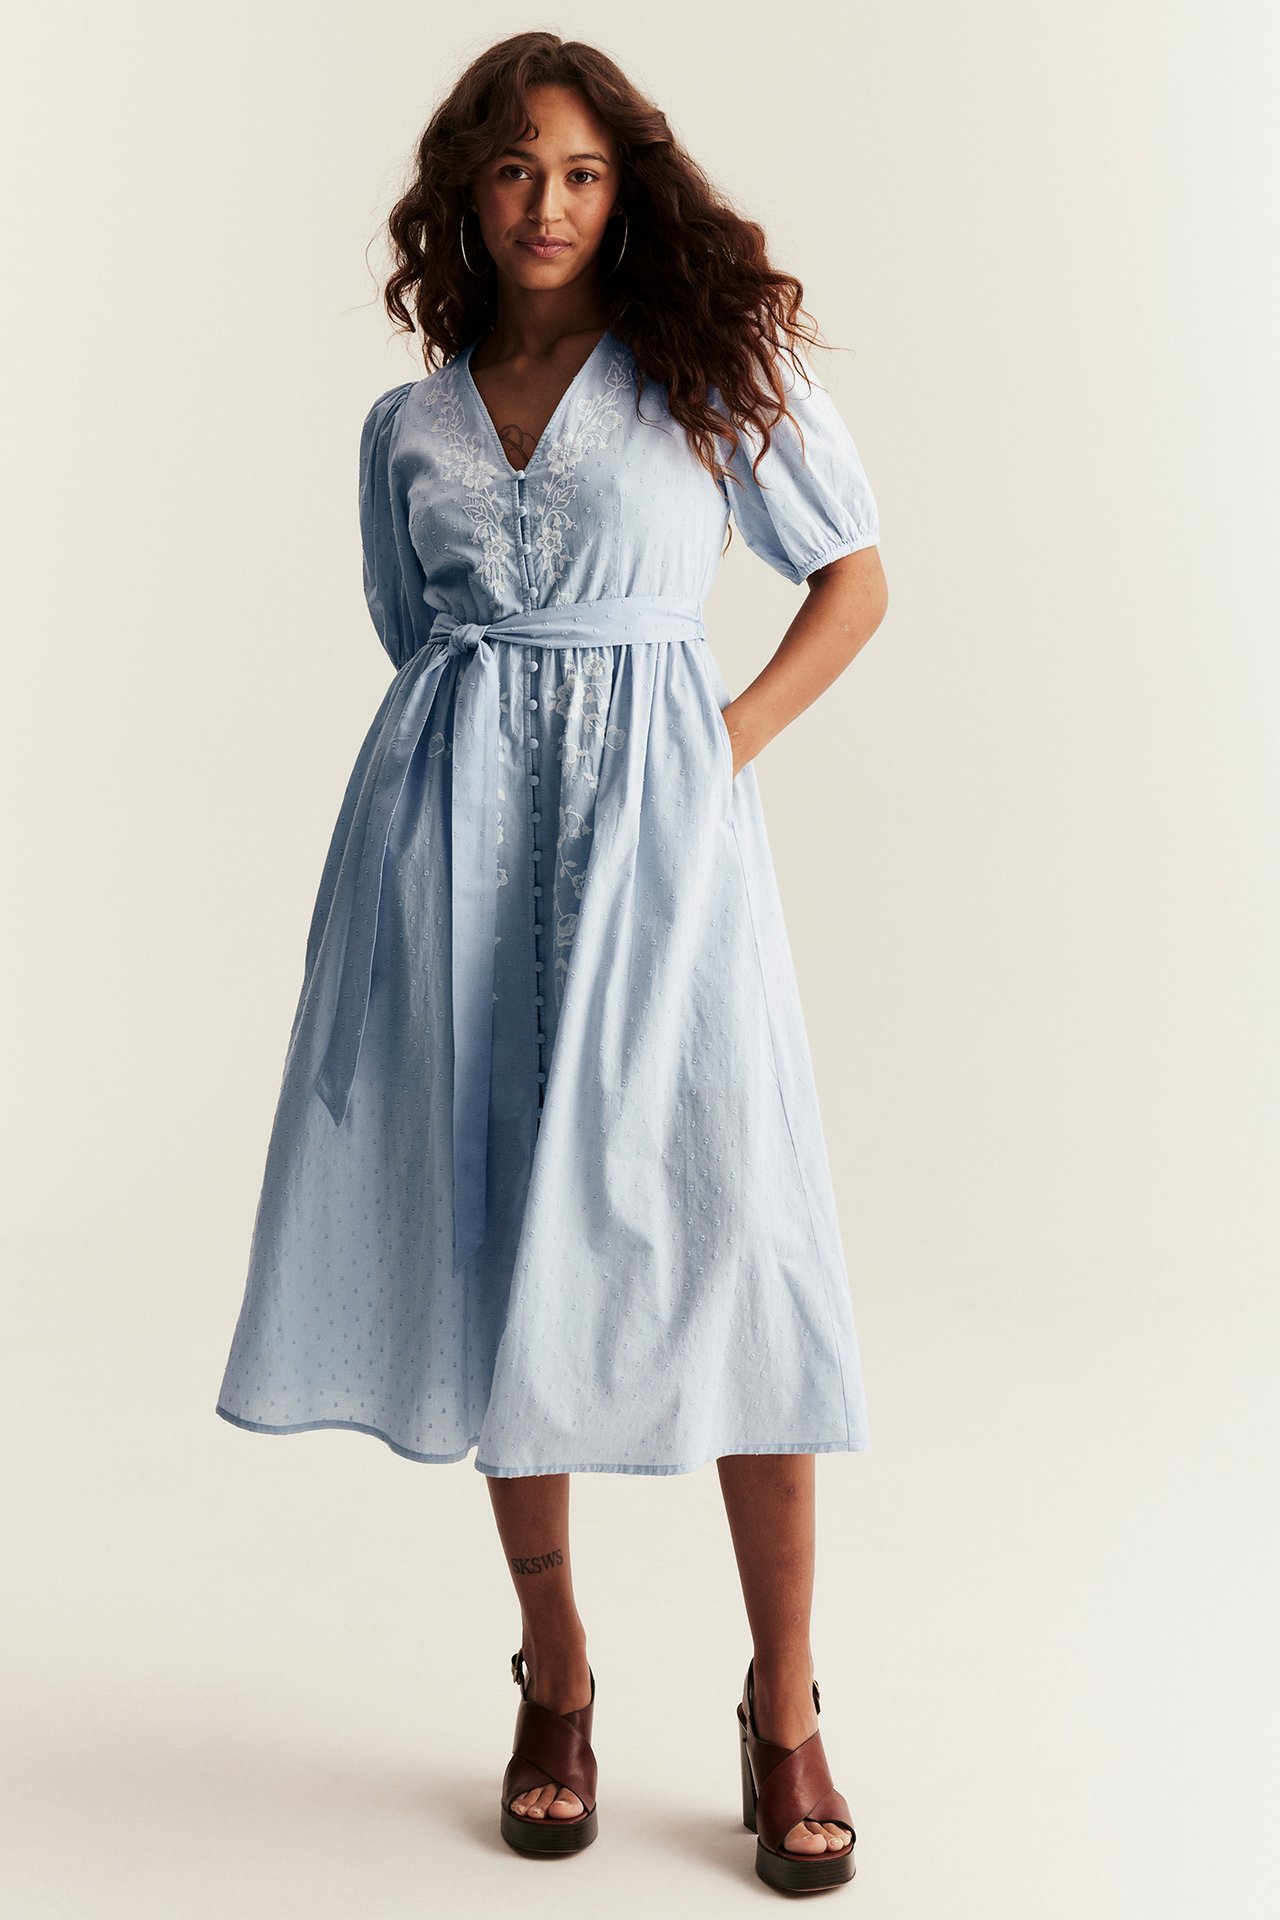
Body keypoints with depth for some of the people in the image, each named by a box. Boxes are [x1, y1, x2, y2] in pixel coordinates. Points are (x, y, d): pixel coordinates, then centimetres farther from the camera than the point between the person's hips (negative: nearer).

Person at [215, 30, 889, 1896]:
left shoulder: (719, 367, 7)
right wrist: (459, 775, 7)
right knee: (494, 1236, 4)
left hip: (652, 825, -3)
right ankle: (554, 1683, 20)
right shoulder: (406, 427, 15)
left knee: (725, 1246, -7)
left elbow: (857, 578, 10)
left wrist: (734, 741, -1)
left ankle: (785, 1714, 7)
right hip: (454, 832, 3)